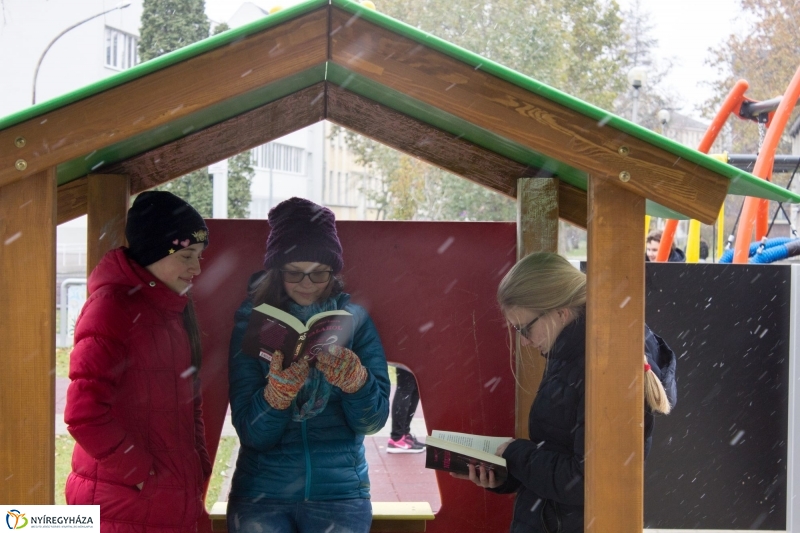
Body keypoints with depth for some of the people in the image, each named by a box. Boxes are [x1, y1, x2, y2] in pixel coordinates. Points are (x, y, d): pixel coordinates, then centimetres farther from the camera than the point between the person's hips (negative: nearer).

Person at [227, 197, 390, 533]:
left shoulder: (355, 320, -3)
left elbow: (372, 422, -6)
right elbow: (252, 433, -9)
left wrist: (354, 379, -24)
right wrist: (280, 386, -26)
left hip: (339, 492, 1)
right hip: (262, 493, 0)